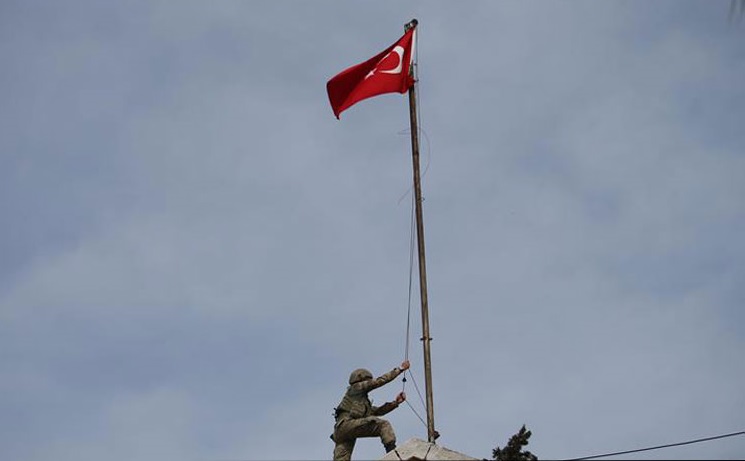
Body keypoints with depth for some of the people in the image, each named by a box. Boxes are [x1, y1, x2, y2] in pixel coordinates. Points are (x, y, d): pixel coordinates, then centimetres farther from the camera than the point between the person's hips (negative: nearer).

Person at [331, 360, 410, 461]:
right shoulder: (357, 387, 13)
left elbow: (378, 411, 27)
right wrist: (400, 369, 12)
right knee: (383, 425, -13)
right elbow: (380, 381, 8)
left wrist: (396, 402, 20)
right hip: (347, 423, -9)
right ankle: (392, 450, -33)